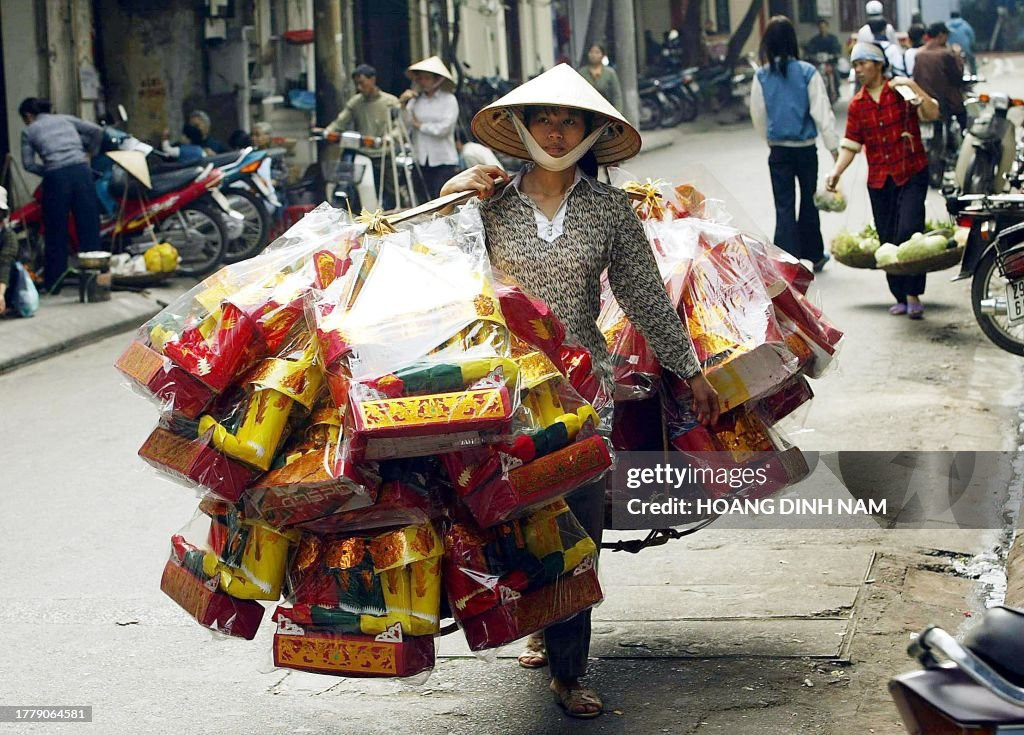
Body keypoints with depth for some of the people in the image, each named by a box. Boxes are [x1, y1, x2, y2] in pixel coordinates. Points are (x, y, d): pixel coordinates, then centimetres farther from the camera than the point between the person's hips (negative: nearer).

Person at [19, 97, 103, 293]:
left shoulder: (29, 131, 14)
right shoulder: (66, 119, 20)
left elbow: (28, 163, 5)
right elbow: (97, 131, 12)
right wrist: (89, 152, 26)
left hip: (55, 176, -2)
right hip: (81, 171, 2)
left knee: (56, 232, 7)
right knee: (89, 227, 6)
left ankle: (53, 283, 10)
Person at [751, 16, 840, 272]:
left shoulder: (762, 76, -4)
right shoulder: (807, 72, -10)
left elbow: (758, 116, 6)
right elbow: (822, 112, -11)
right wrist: (834, 147, -6)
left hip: (778, 151, 0)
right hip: (805, 148, 0)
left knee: (784, 207, 2)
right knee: (809, 201, 17)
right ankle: (813, 254, 31)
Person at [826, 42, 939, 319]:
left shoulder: (901, 91, -2)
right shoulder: (857, 105, 8)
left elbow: (932, 113, -14)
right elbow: (851, 144, 8)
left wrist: (913, 87, -23)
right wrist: (836, 172, -6)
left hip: (912, 174, -4)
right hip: (879, 180, 4)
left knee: (908, 231, -19)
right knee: (888, 240, 6)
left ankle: (913, 295, -13)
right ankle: (901, 297, 17)